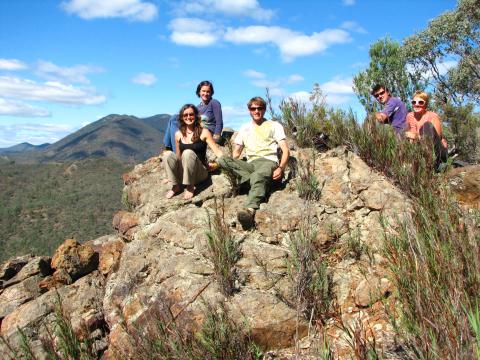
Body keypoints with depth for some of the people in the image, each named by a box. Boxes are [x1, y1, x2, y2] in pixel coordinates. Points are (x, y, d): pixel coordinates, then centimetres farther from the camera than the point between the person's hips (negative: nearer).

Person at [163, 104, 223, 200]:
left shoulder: (203, 132, -4)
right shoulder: (178, 134, 6)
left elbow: (217, 151, -8)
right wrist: (171, 175, 19)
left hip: (199, 173, -3)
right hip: (183, 173, 3)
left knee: (188, 153, -31)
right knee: (168, 154, -22)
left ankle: (190, 187, -17)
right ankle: (176, 186, -10)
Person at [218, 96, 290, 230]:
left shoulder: (274, 126, 14)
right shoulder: (244, 129, 26)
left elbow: (285, 150, 4)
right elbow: (236, 152, 24)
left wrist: (281, 168, -16)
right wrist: (232, 167, 1)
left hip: (268, 162, -4)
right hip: (250, 164, 4)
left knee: (258, 177, -41)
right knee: (223, 159, -23)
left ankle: (250, 211, -68)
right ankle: (257, 179, -34)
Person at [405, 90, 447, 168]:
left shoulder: (433, 117, -13)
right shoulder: (410, 116, 1)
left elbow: (437, 138, -22)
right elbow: (411, 137, 8)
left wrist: (418, 137, -37)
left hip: (438, 151, -5)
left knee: (428, 125, -27)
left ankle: (433, 163, -32)